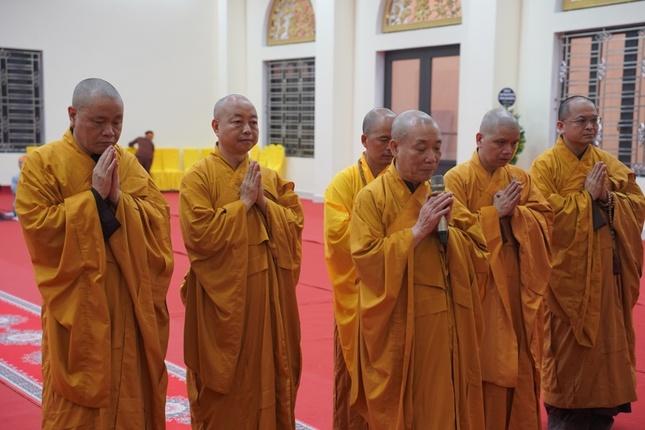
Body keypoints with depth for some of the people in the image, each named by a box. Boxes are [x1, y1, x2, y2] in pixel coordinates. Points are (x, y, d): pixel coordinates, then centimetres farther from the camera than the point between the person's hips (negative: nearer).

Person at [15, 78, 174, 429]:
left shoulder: (129, 164, 7)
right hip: (76, 304, -4)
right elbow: (37, 227, -15)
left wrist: (118, 198, -16)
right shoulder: (42, 163, -6)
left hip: (130, 304, 4)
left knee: (129, 394, 10)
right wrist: (94, 196, -17)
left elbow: (160, 221, -1)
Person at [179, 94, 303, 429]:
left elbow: (295, 224, 3)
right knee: (223, 389, 5)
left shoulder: (270, 178, 10)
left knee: (267, 377, 13)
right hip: (222, 295, -5)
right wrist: (244, 202, -15)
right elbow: (200, 234, -19)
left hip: (266, 295, 5)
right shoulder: (198, 177, -8)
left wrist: (263, 202, -11)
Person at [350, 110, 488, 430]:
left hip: (445, 327, 5)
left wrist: (445, 229, -10)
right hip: (397, 330, -5)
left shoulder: (441, 198, 10)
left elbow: (479, 256, 6)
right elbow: (367, 260, -18)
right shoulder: (371, 198, -8)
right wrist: (418, 230, -19)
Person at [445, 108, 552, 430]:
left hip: (517, 286, 5)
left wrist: (515, 212, -14)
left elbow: (545, 219, 2)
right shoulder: (457, 179, -8)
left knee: (519, 363, 11)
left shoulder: (521, 178, 9)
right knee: (481, 363, 1)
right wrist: (495, 212, -17)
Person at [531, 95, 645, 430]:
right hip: (566, 274, -4)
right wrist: (587, 196, -16)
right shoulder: (545, 165, -6)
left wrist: (608, 198, -13)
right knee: (566, 348, 3)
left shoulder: (611, 165, 9)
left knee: (605, 344, 10)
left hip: (606, 273, 5)